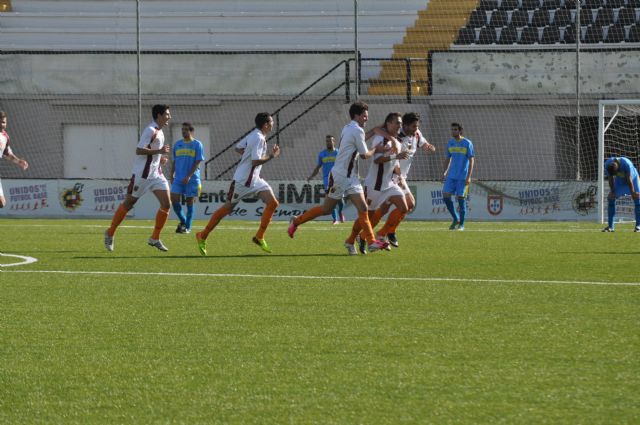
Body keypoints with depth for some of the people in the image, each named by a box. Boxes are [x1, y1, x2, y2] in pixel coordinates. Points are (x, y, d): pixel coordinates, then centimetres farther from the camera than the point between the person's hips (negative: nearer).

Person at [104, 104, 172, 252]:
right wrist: (159, 151, -23)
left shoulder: (158, 131, 13)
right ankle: (110, 233, 18)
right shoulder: (150, 130, -16)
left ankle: (155, 239, 3)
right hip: (142, 174, -8)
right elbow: (139, 150, -23)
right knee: (128, 204, 3)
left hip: (156, 174, 8)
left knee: (166, 204, -4)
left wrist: (159, 157, 12)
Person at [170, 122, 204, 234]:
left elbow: (198, 162, -7)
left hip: (192, 179, -4)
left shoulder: (197, 144, -2)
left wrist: (188, 176, -15)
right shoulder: (177, 144, 11)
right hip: (178, 178, 4)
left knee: (189, 201, 0)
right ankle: (182, 221, 12)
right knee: (174, 199, -8)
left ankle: (187, 227, 9)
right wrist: (172, 175, 9)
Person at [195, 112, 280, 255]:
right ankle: (202, 236, 12)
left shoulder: (254, 135, 9)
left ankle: (259, 237, 1)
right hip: (242, 180, -9)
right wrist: (270, 156, -16)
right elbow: (255, 162, -27)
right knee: (227, 208, 0)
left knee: (272, 203, -4)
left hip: (254, 180, 9)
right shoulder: (258, 138, -20)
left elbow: (238, 147, 20)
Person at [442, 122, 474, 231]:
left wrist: (469, 176, -14)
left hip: (463, 177, -5)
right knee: (445, 196, -5)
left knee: (461, 198, -5)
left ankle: (461, 224, 5)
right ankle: (456, 219, 12)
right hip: (451, 176, 5)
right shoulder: (450, 143, 11)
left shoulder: (467, 143, -5)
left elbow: (471, 160, -7)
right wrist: (445, 172, 8)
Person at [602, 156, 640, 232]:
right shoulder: (607, 164, -29)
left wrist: (632, 193, -30)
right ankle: (610, 226, -1)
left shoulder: (626, 164, -40)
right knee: (610, 198, -7)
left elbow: (629, 180, -34)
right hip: (619, 179, 4)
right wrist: (613, 192, -16)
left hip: (632, 177, -4)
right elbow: (610, 179, -17)